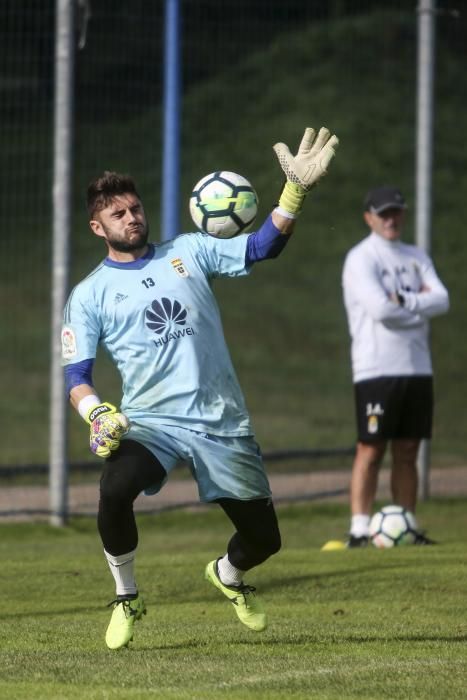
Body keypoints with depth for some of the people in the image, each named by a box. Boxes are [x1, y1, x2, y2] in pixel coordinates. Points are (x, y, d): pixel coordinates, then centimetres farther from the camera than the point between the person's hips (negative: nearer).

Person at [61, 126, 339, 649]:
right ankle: (126, 599, -9)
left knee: (263, 537, 3)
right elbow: (76, 375, 2)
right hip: (149, 423, -2)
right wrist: (96, 414, -19)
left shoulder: (188, 252, 10)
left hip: (222, 422, 2)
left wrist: (296, 189, -13)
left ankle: (227, 575, 43)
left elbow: (262, 247, 2)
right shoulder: (89, 295, 6)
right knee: (115, 489, -34)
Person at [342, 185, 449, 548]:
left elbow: (442, 300, 1)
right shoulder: (360, 258, -4)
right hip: (377, 369, -6)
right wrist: (421, 304, -5)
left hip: (417, 368, 6)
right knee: (371, 450, -8)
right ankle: (360, 529, -8)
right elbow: (379, 308, -18)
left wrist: (403, 301, -12)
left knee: (407, 451, 8)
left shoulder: (416, 257, 16)